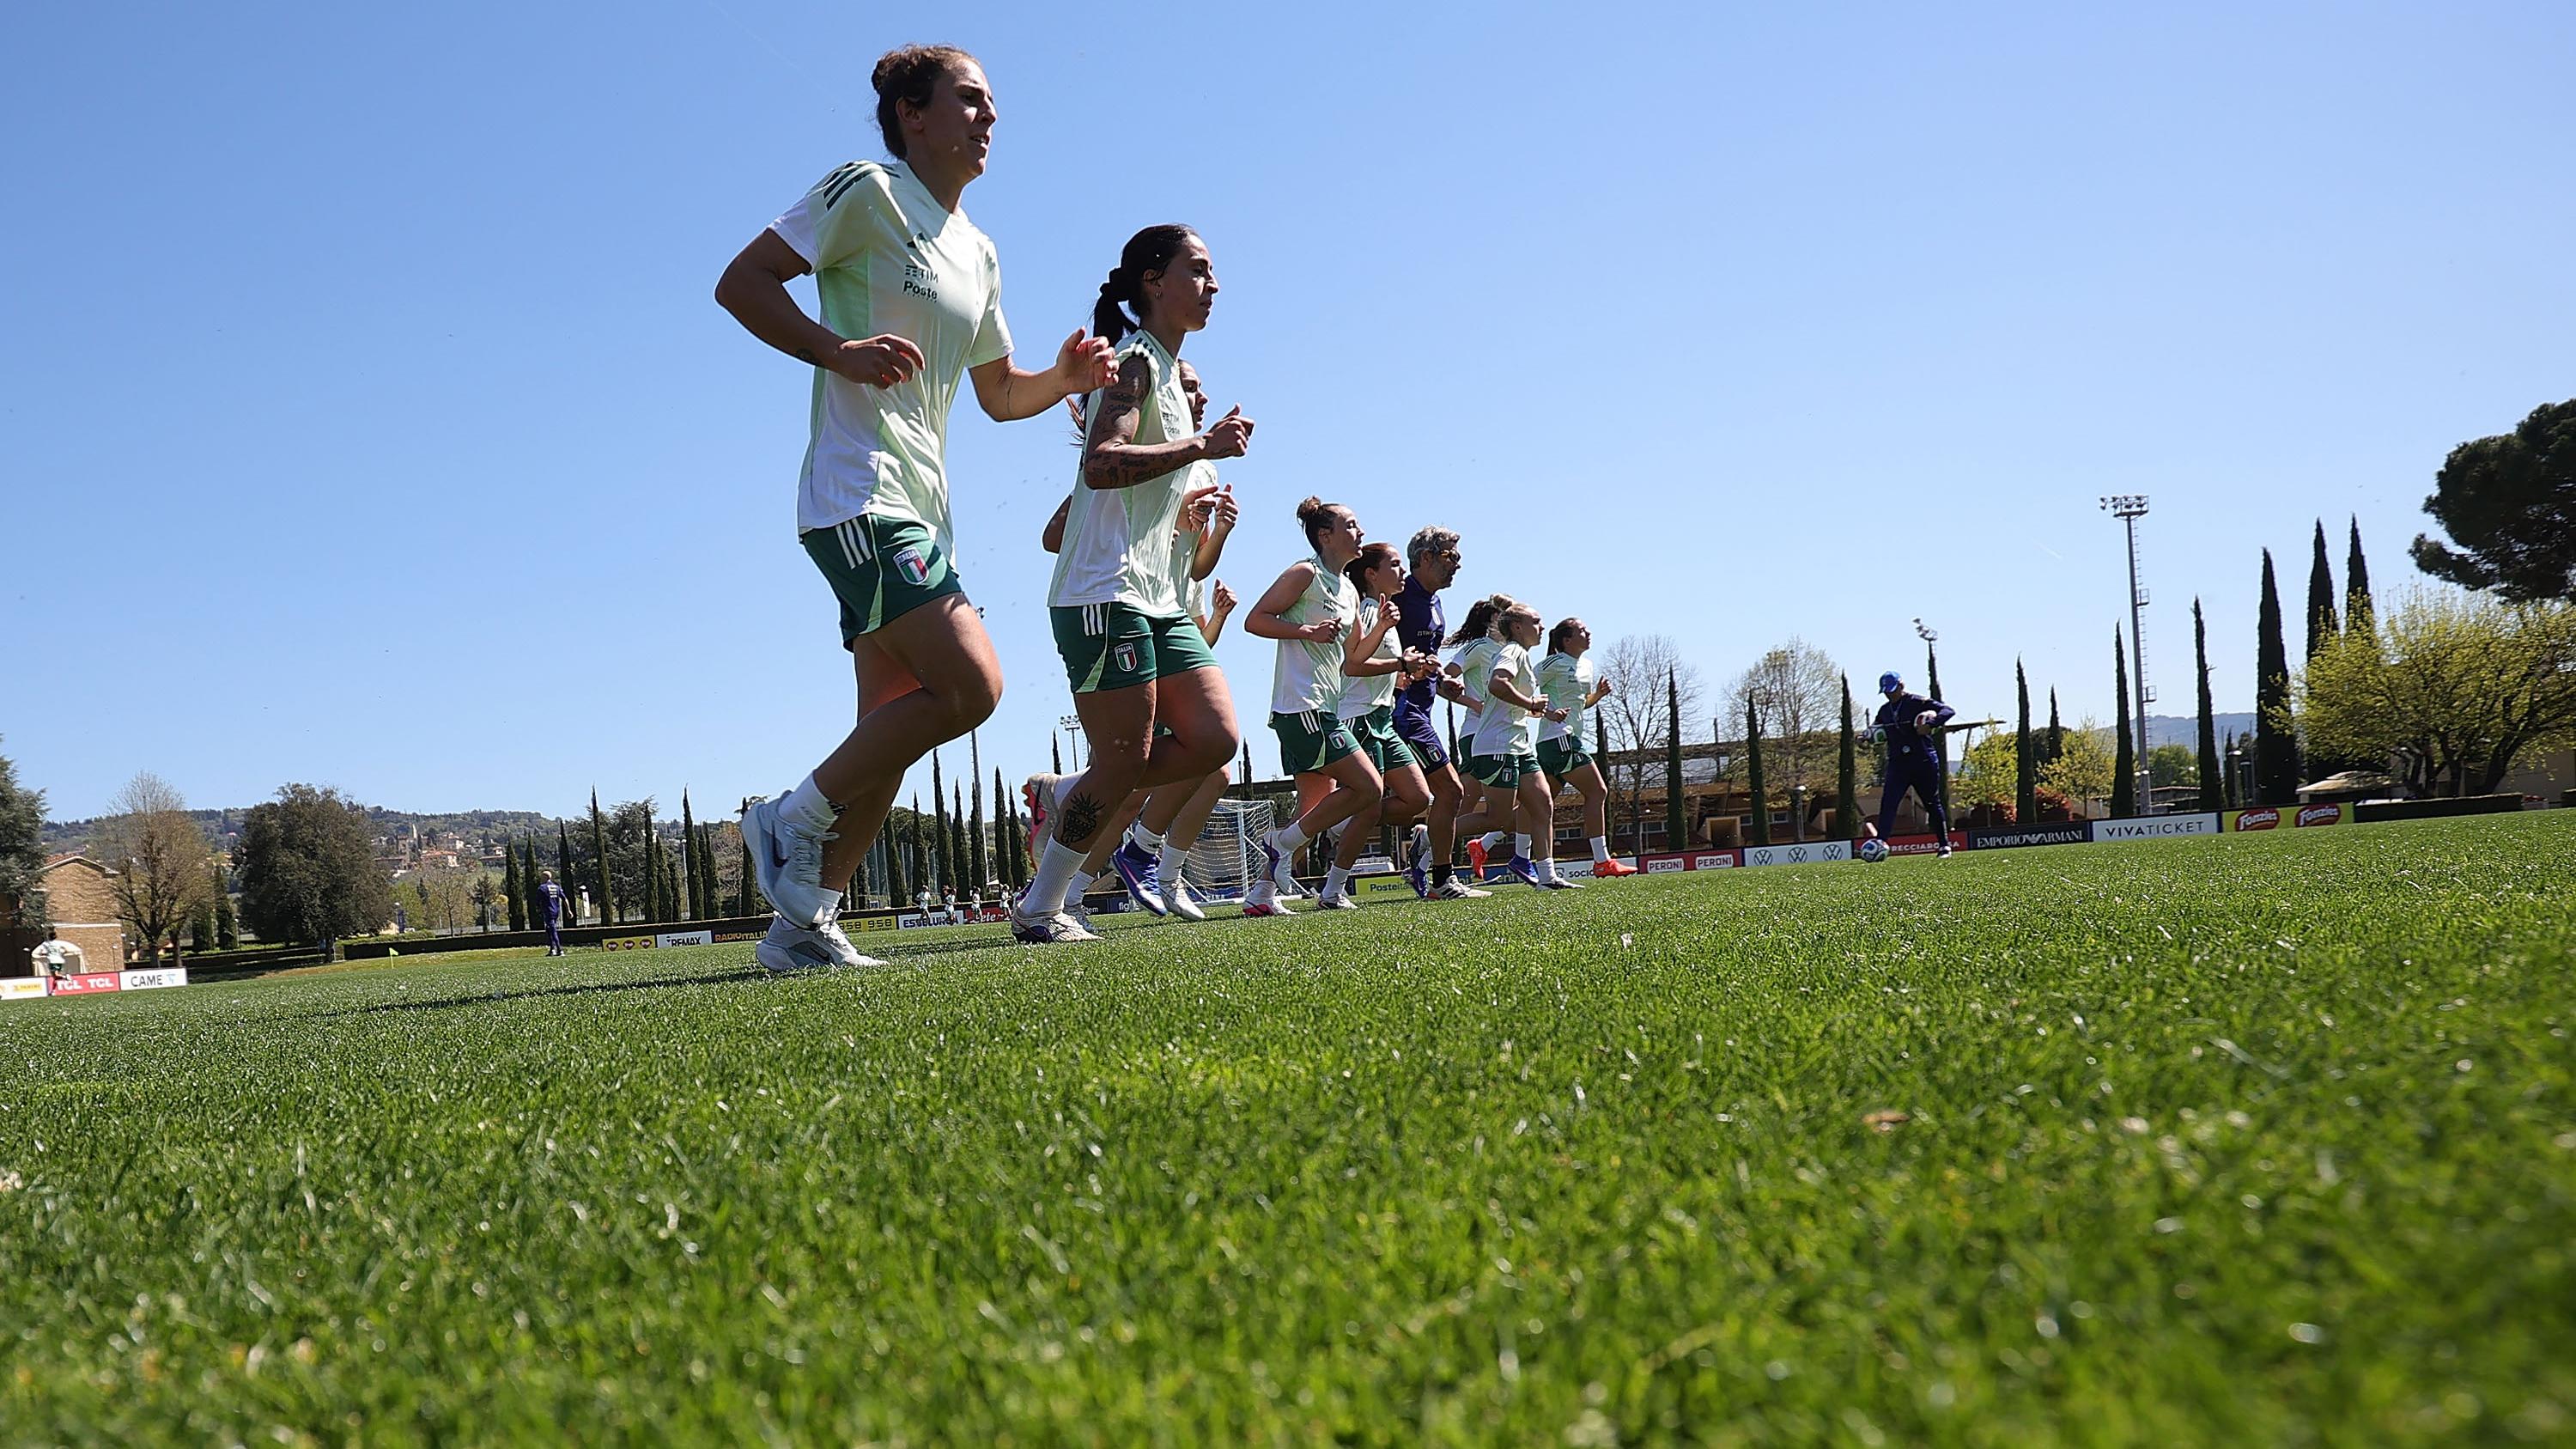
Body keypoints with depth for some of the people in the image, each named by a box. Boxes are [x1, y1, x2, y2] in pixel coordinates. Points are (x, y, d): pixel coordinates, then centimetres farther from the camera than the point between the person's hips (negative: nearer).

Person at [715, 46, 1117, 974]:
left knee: (894, 732, 5)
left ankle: (803, 924, 10)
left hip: (922, 511, 9)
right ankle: (795, 818, -5)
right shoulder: (867, 192, -3)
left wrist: (1065, 379, 7)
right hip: (859, 496, -9)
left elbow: (1000, 394, 27)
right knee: (970, 686, -20)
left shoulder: (979, 254, 21)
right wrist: (839, 352, -23)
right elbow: (740, 282, -8)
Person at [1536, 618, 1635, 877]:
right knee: (1597, 792, -10)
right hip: (1558, 738, -10)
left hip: (1569, 740, 10)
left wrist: (1598, 694, 9)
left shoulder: (1587, 665, 19)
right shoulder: (1555, 664, -8)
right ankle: (1601, 861, -10)